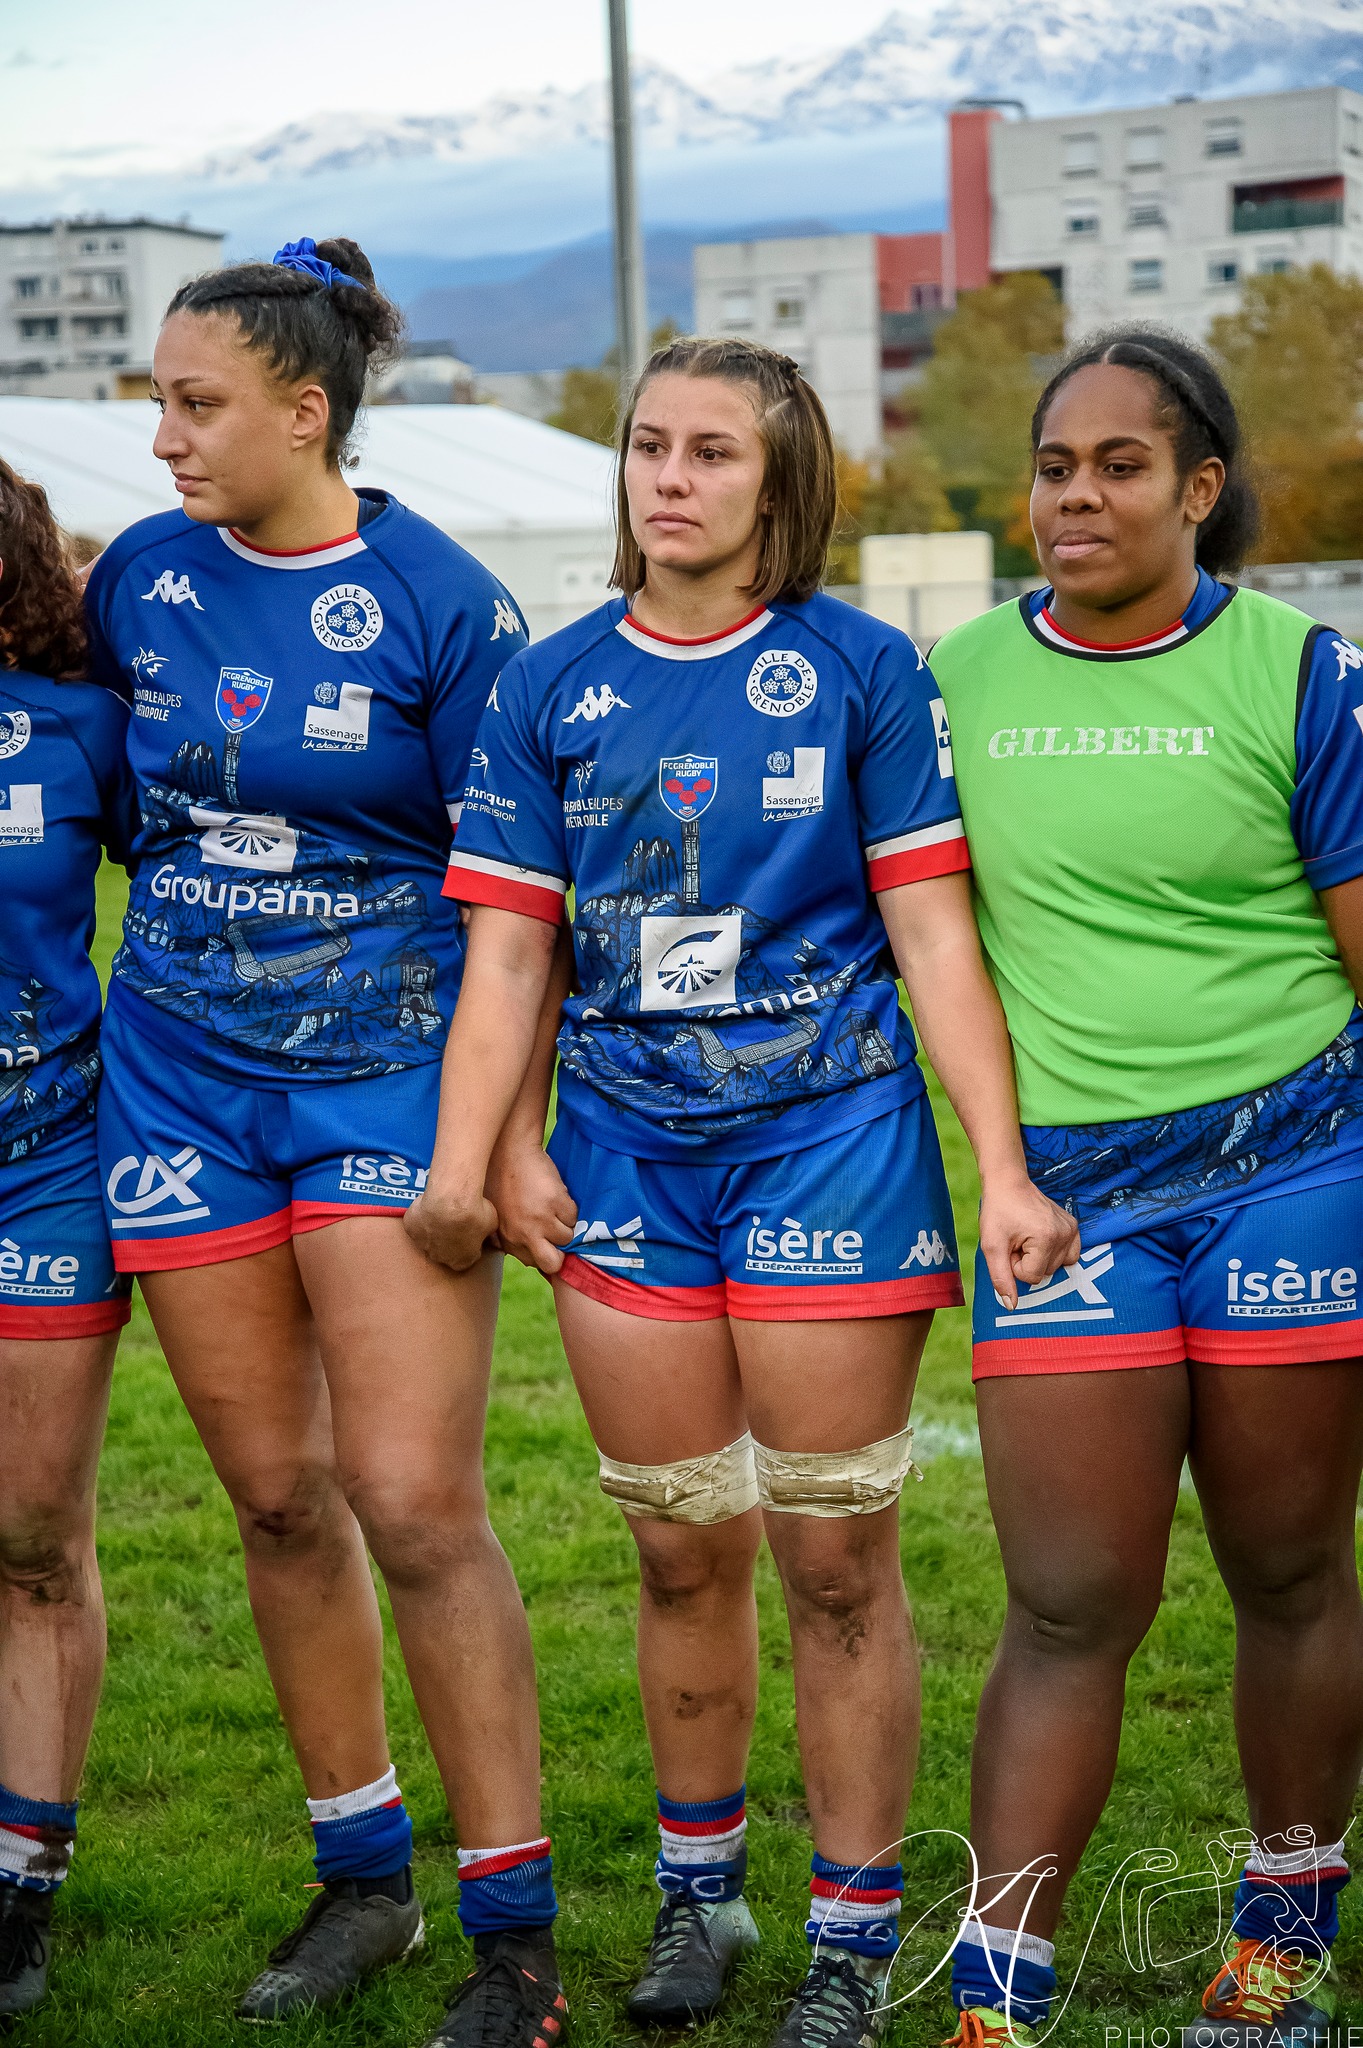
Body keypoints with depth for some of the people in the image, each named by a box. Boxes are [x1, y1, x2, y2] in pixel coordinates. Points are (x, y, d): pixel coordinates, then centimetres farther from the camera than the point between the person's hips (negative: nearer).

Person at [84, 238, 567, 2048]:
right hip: (179, 1081, 4)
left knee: (415, 1503, -9)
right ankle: (363, 1877, 24)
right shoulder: (138, 581, 4)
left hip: (385, 1076, -4)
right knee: (278, 1499, 9)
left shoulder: (439, 602, -8)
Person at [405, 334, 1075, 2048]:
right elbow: (508, 949, 4)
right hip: (628, 1151, 3)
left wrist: (1005, 1168, -8)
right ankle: (698, 1890, 30)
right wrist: (469, 1150, -8)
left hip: (828, 1136, -2)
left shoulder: (859, 669, -1)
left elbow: (932, 934, -3)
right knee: (682, 1554, 12)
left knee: (836, 1559, 2)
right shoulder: (547, 689, 6)